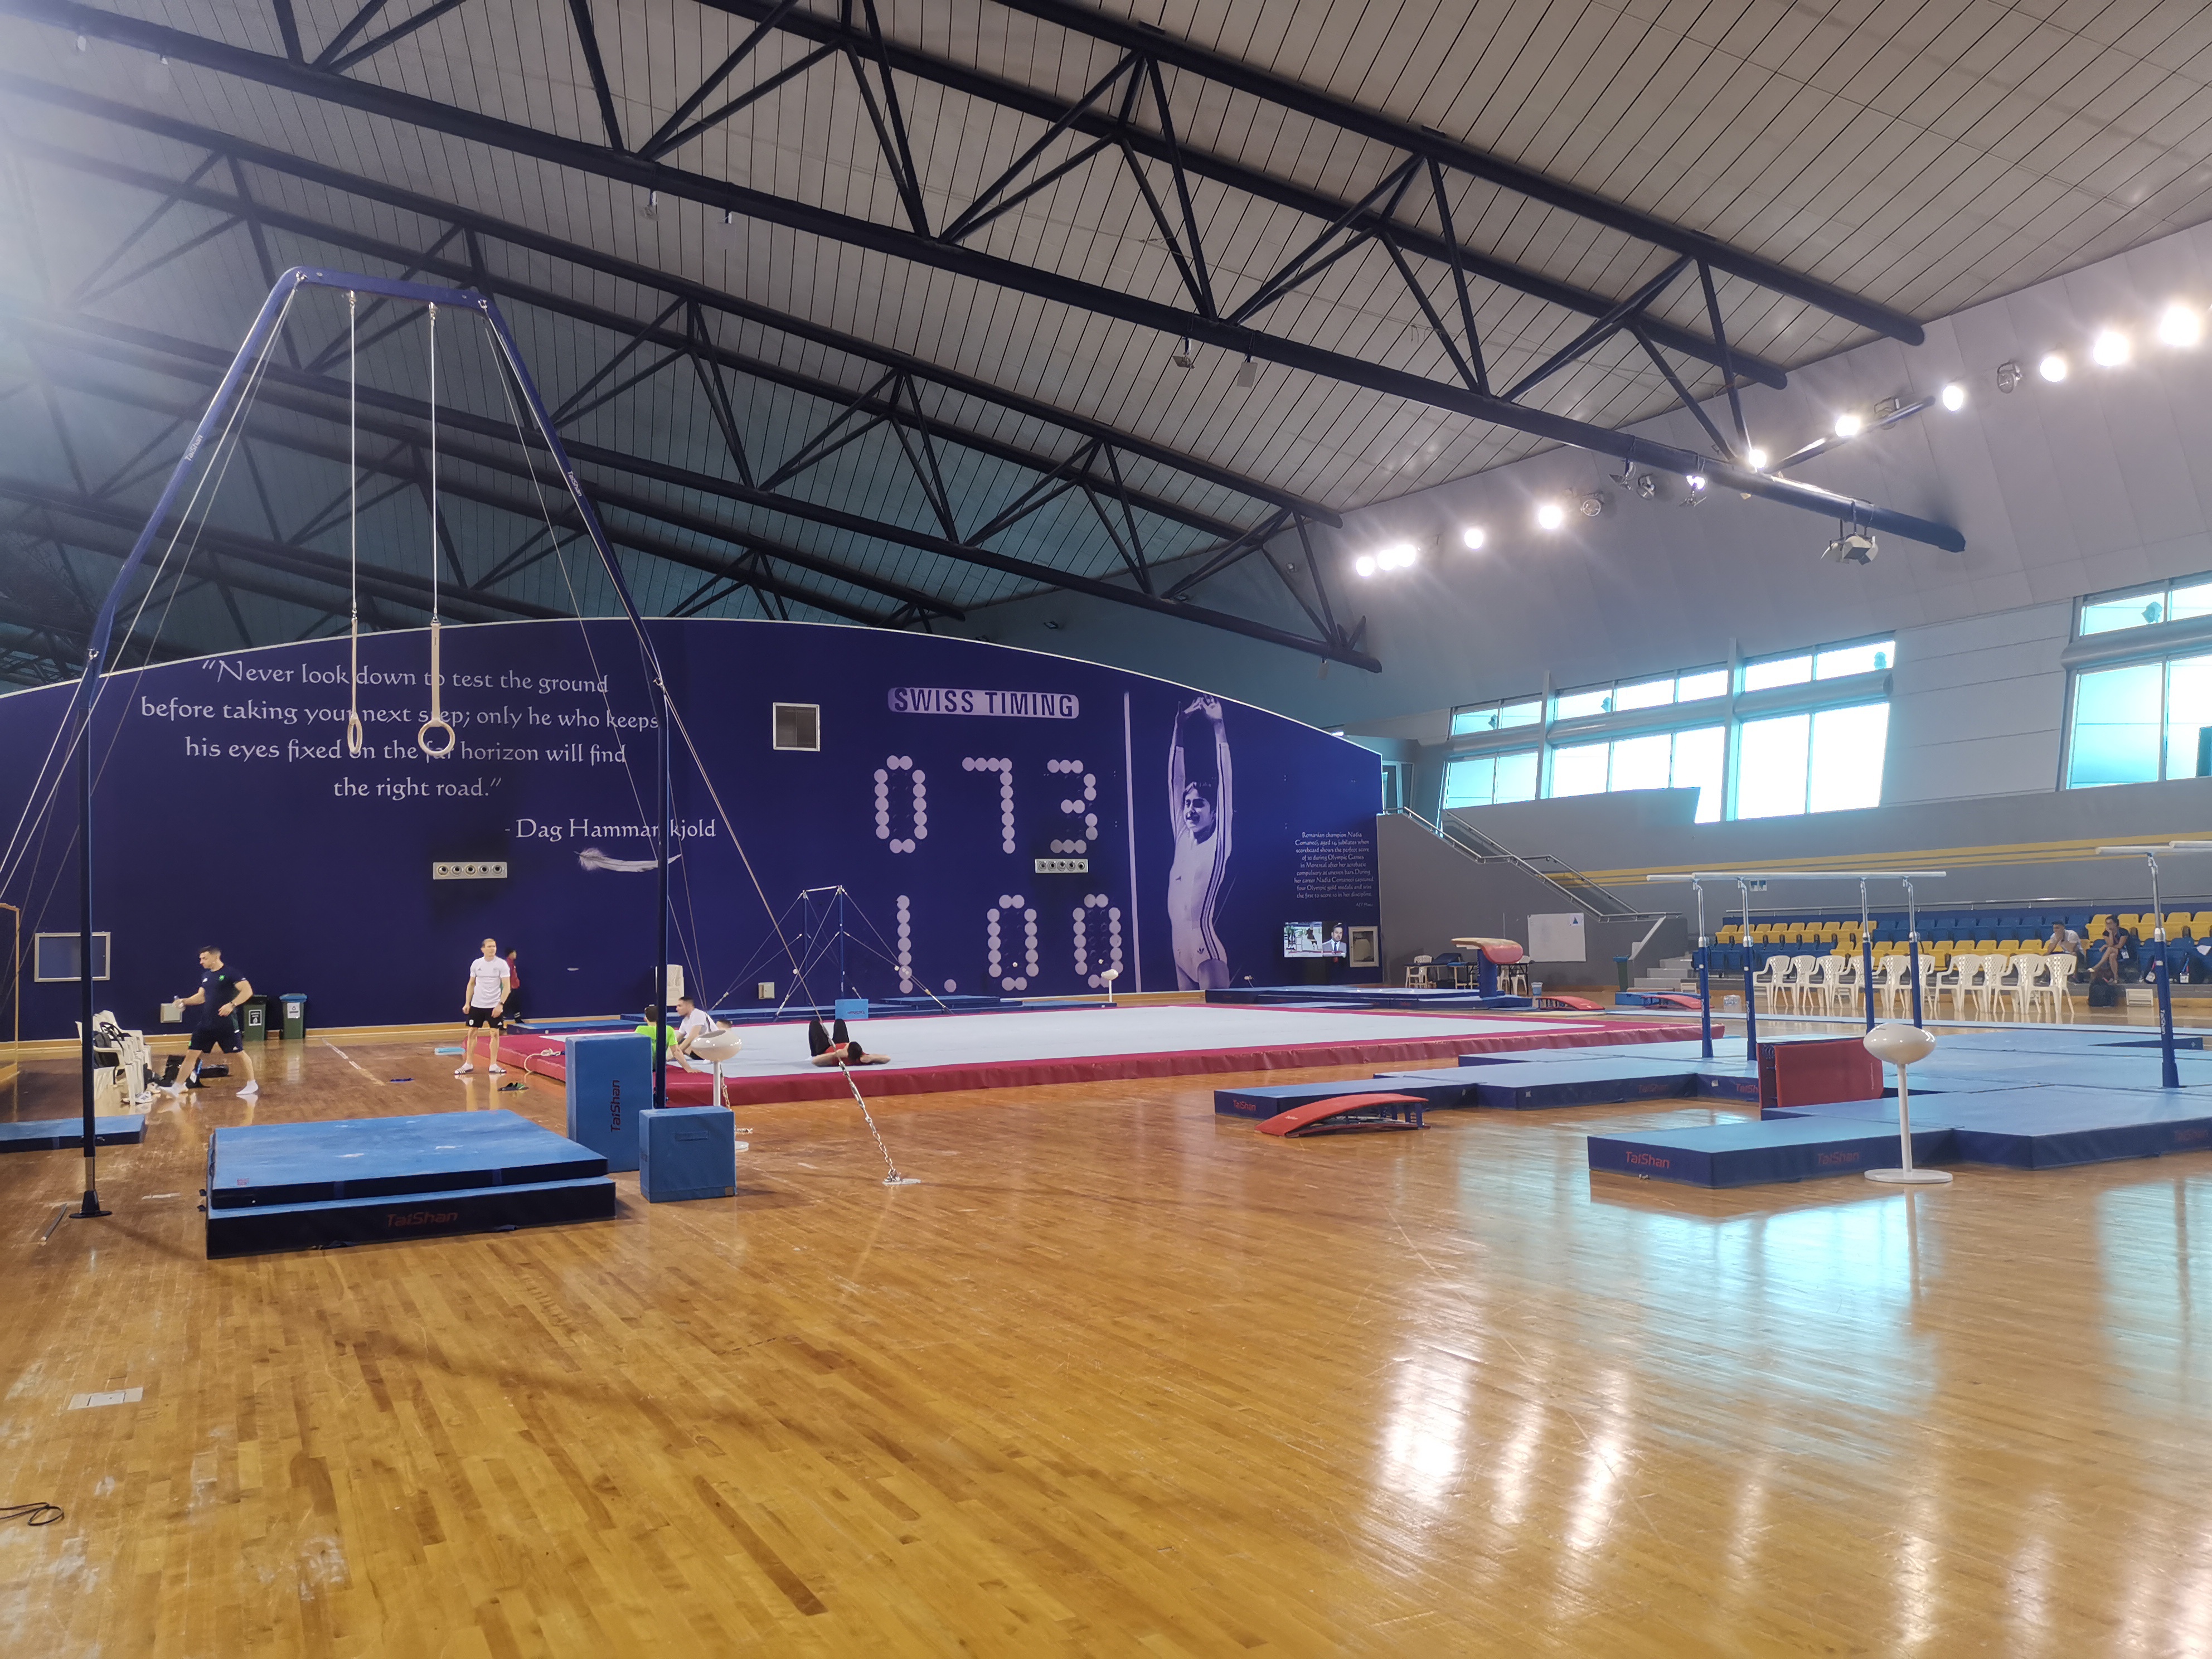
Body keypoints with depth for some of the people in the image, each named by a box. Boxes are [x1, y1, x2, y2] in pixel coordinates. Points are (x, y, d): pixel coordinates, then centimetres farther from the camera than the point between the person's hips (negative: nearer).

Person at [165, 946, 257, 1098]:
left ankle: (252, 1085, 13)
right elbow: (201, 997, 22)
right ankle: (177, 1087, 10)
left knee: (240, 1053, 1)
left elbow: (248, 991, -18)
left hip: (226, 1024, -7)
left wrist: (232, 1005, -26)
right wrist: (184, 1001, 7)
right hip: (206, 1023, 7)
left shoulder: (230, 974, -10)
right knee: (193, 1054, 5)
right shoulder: (206, 976, 13)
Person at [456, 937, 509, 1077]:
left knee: (494, 1033, -2)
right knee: (472, 1033, 4)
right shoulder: (476, 964, 3)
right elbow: (471, 984, 11)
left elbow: (507, 986, -8)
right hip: (476, 1005, 3)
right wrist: (467, 1003, 4)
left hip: (494, 1006, -3)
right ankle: (468, 1064, 13)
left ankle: (493, 1065, 5)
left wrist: (501, 1005, -17)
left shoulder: (502, 965, -6)